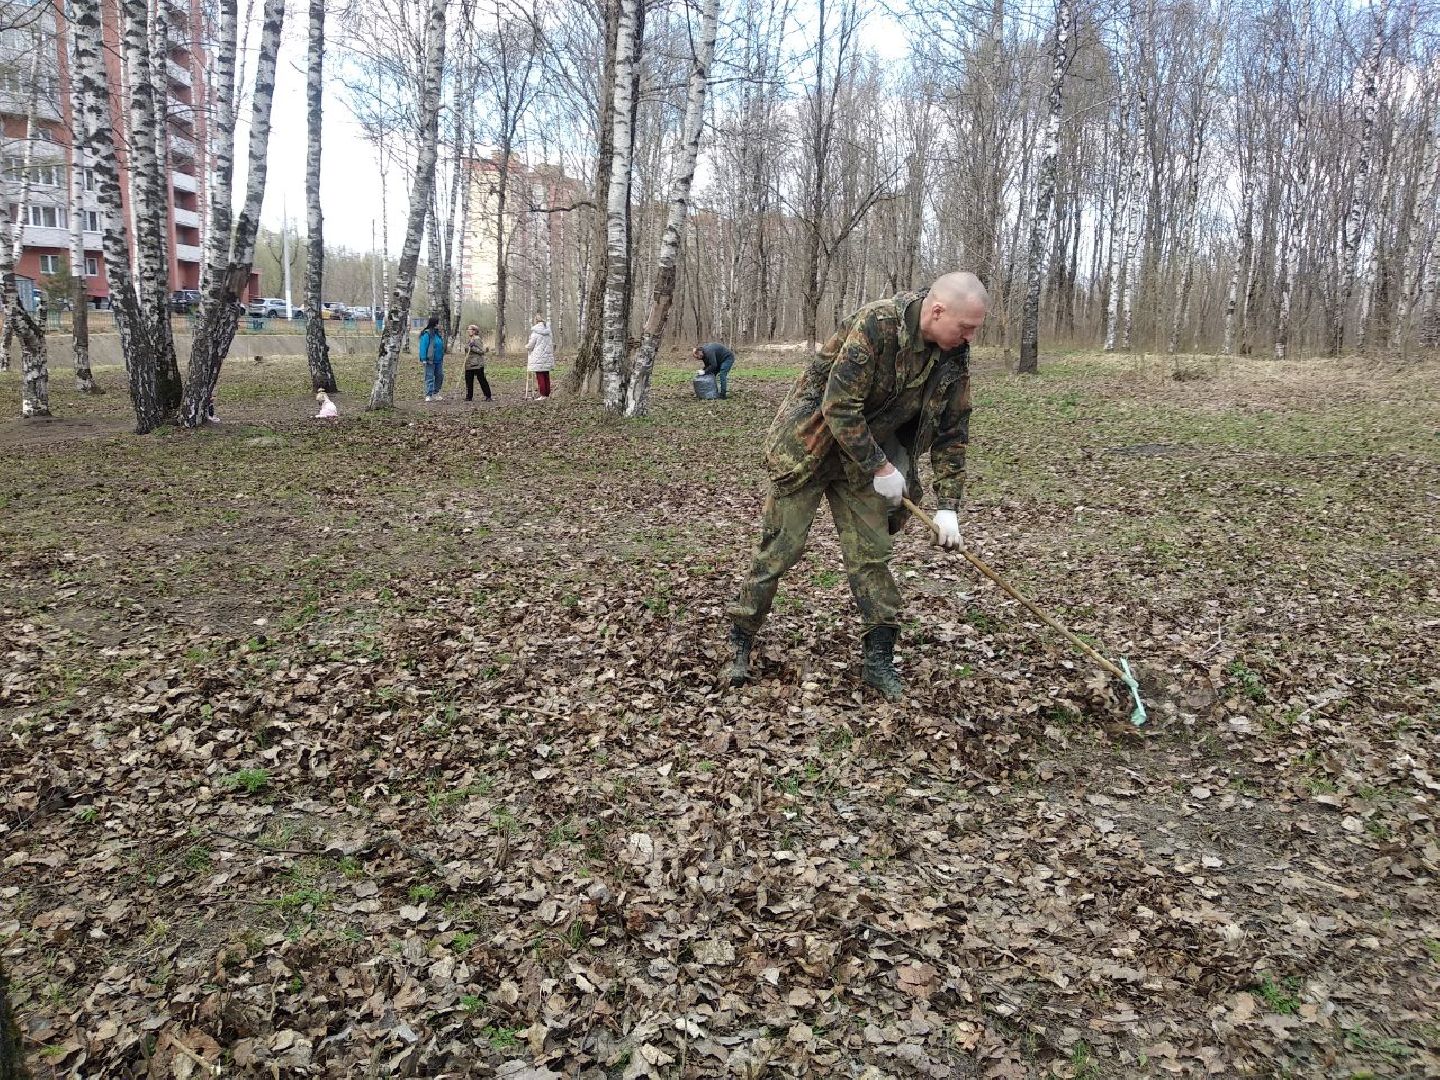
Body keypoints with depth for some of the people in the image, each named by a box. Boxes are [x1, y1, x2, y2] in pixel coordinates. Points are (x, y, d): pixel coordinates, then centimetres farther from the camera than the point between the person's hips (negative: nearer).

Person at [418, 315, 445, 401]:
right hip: (430, 361, -8)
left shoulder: (438, 334, 12)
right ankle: (428, 395, -1)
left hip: (439, 361, 8)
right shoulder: (427, 334, -13)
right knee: (429, 377, -4)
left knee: (440, 376, 12)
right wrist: (423, 359, -18)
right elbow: (423, 347, -15)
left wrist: (442, 357, 19)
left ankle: (435, 394, 24)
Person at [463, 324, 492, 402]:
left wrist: (472, 347, -23)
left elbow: (482, 351, -17)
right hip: (469, 365, 9)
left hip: (477, 364, -9)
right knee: (468, 380, 8)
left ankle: (488, 396, 3)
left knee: (482, 380, -4)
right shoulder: (468, 340, 14)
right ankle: (469, 397, 15)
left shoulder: (477, 340, -12)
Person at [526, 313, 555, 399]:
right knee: (546, 376, 10)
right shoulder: (547, 331, 8)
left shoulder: (535, 332, -11)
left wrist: (526, 346, 15)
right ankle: (547, 394, 12)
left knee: (540, 376, -3)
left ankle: (543, 395, -5)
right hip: (547, 357, 6)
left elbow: (530, 345, -5)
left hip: (538, 358, -6)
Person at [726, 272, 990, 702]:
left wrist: (948, 505, -2)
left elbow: (952, 430, 3)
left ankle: (879, 660, 13)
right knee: (779, 550, -1)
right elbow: (839, 407, -28)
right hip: (809, 448, -6)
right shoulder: (875, 325, -27)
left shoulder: (953, 357, -5)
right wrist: (880, 468, -21)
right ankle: (740, 642, 16)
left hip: (866, 460, 6)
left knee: (871, 554, 3)